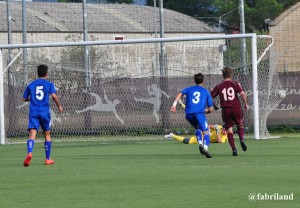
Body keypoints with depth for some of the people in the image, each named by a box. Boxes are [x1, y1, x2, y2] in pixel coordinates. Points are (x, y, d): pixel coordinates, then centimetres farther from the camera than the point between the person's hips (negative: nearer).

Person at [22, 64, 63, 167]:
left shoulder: (31, 85, 12)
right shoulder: (49, 84, 3)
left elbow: (24, 98, 15)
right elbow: (54, 96, -11)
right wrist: (59, 106, 4)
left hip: (33, 112, 1)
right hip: (45, 112, -1)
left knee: (32, 134, -10)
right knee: (47, 134, 14)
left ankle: (29, 153, -38)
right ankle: (48, 159, 19)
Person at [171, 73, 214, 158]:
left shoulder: (189, 89, 24)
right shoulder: (206, 92, 20)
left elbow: (180, 93, 2)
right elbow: (210, 109, 17)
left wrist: (174, 104, -6)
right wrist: (205, 111, 38)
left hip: (189, 114, 3)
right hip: (200, 113, -3)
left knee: (198, 128, 28)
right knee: (206, 132, -10)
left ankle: (200, 143, 3)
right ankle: (205, 147, -37)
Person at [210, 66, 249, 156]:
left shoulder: (218, 86, 8)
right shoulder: (235, 84, 2)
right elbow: (242, 93, -12)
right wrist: (246, 104, -1)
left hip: (226, 110, 0)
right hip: (236, 108, 0)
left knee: (229, 129, 8)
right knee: (240, 125, 20)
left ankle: (234, 149, -4)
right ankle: (241, 139, -8)